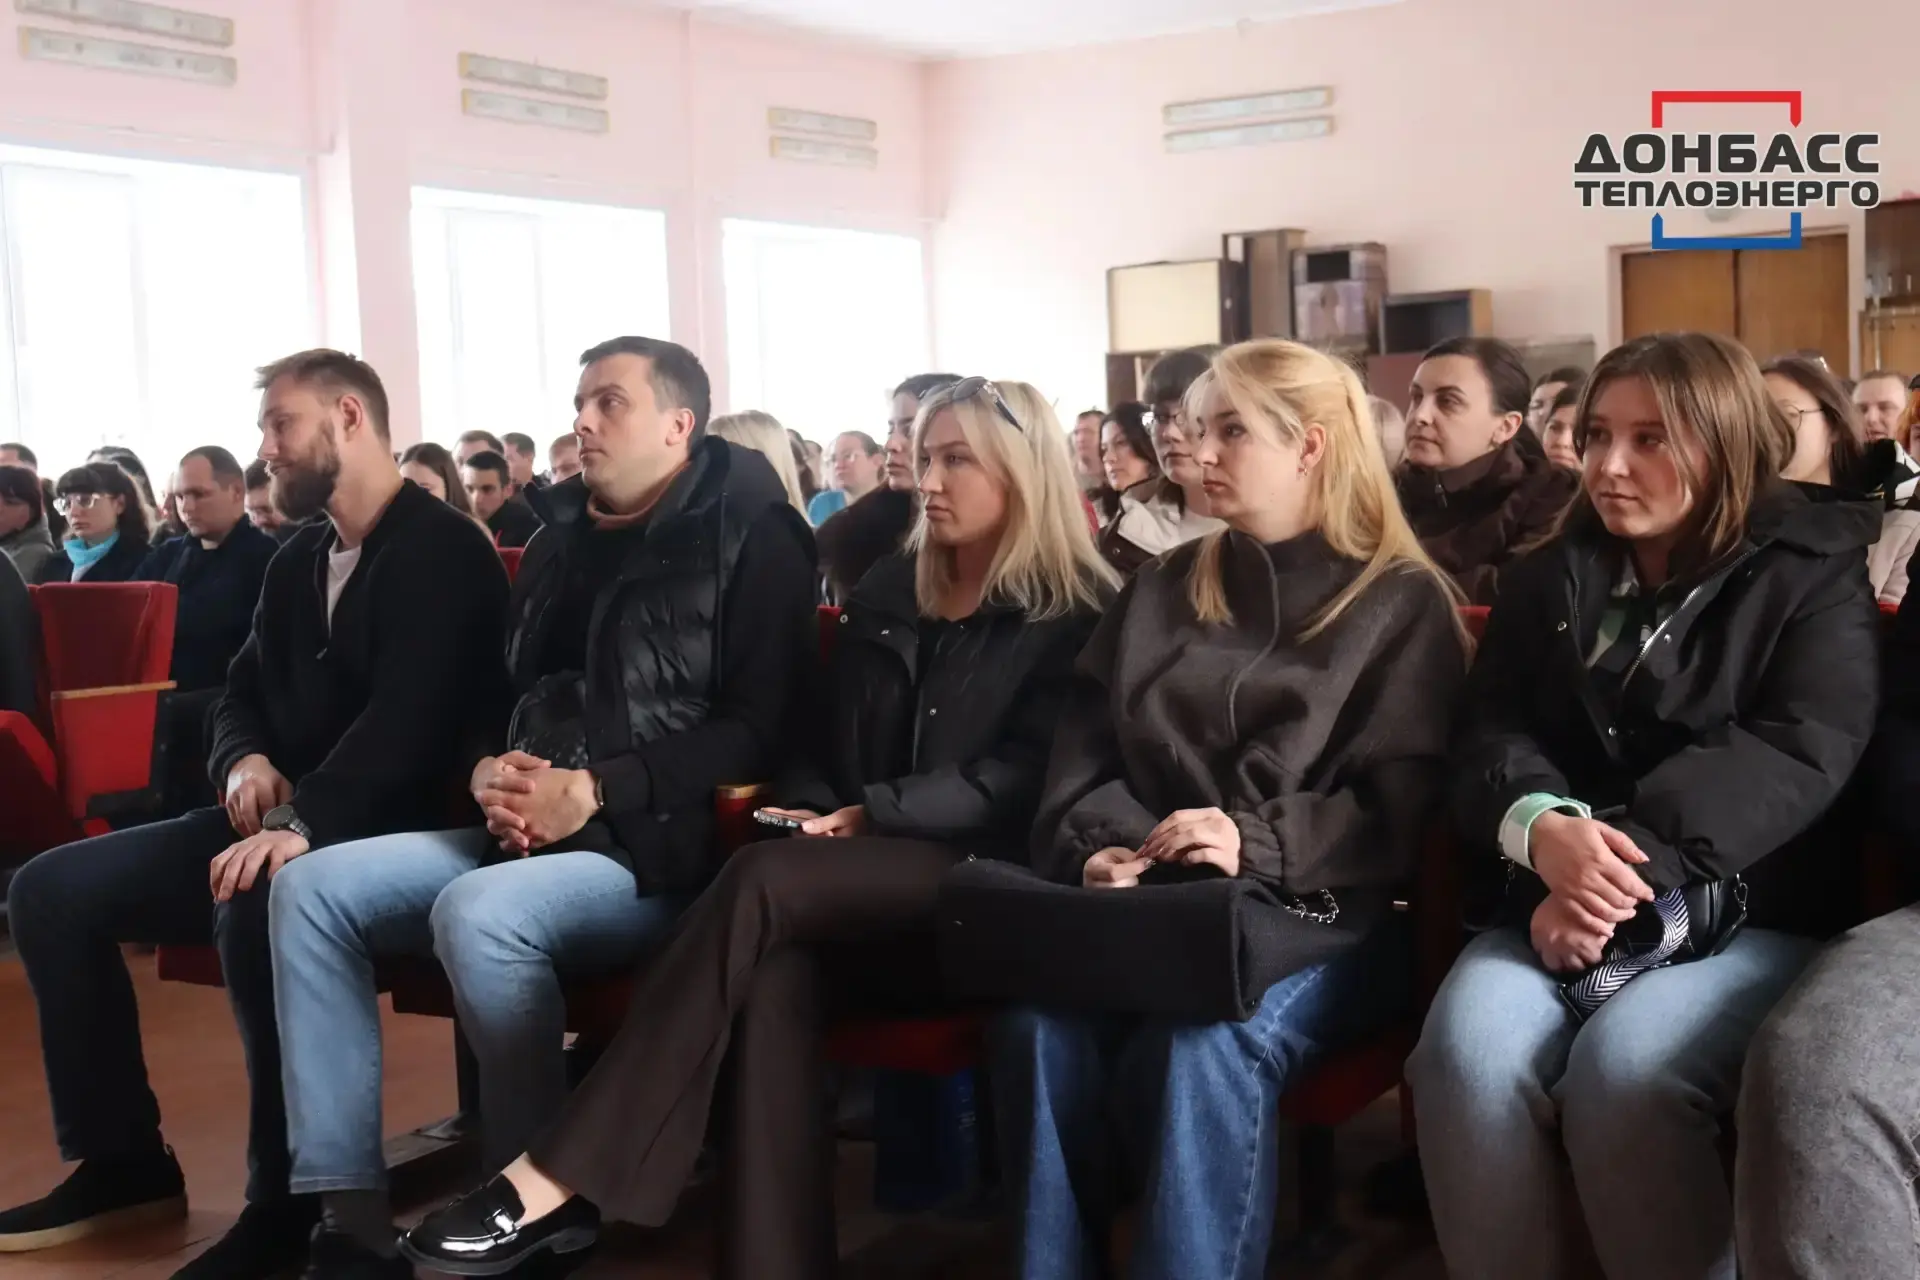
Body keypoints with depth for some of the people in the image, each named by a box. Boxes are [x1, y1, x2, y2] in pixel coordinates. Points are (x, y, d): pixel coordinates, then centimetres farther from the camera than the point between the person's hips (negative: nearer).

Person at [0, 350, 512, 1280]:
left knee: (256, 906, -39)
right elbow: (242, 695, 21)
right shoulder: (298, 562, 18)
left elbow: (409, 715, -24)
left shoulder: (443, 551, -11)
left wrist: (302, 823, -37)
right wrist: (246, 763, -4)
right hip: (286, 820, 9)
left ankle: (289, 1203, -25)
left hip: (394, 830, -9)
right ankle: (122, 1161, 4)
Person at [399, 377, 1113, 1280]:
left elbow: (1025, 781, -9)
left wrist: (872, 815, -17)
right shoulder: (886, 592, 20)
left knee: (763, 883, -31)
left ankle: (562, 1179, -33)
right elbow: (824, 739, 20)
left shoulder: (1074, 616, 2)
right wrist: (815, 814, -3)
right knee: (775, 964, -32)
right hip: (863, 889, 5)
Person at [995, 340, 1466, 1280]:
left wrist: (1260, 844, -21)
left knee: (1207, 1039, -36)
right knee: (1040, 1016, -29)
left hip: (1322, 917, -3)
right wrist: (1096, 849, -9)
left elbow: (1398, 805, -5)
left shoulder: (1403, 602, 5)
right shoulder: (1163, 588, 20)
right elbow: (1086, 749, 13)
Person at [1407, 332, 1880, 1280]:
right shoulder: (1547, 581, 16)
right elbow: (1487, 738, 6)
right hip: (1551, 906, 3)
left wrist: (1627, 866, -24)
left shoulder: (1812, 577, 5)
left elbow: (1794, 756, -10)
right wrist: (1542, 829, -19)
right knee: (1464, 1055, -27)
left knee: (1623, 1070, -33)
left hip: (1744, 914, -3)